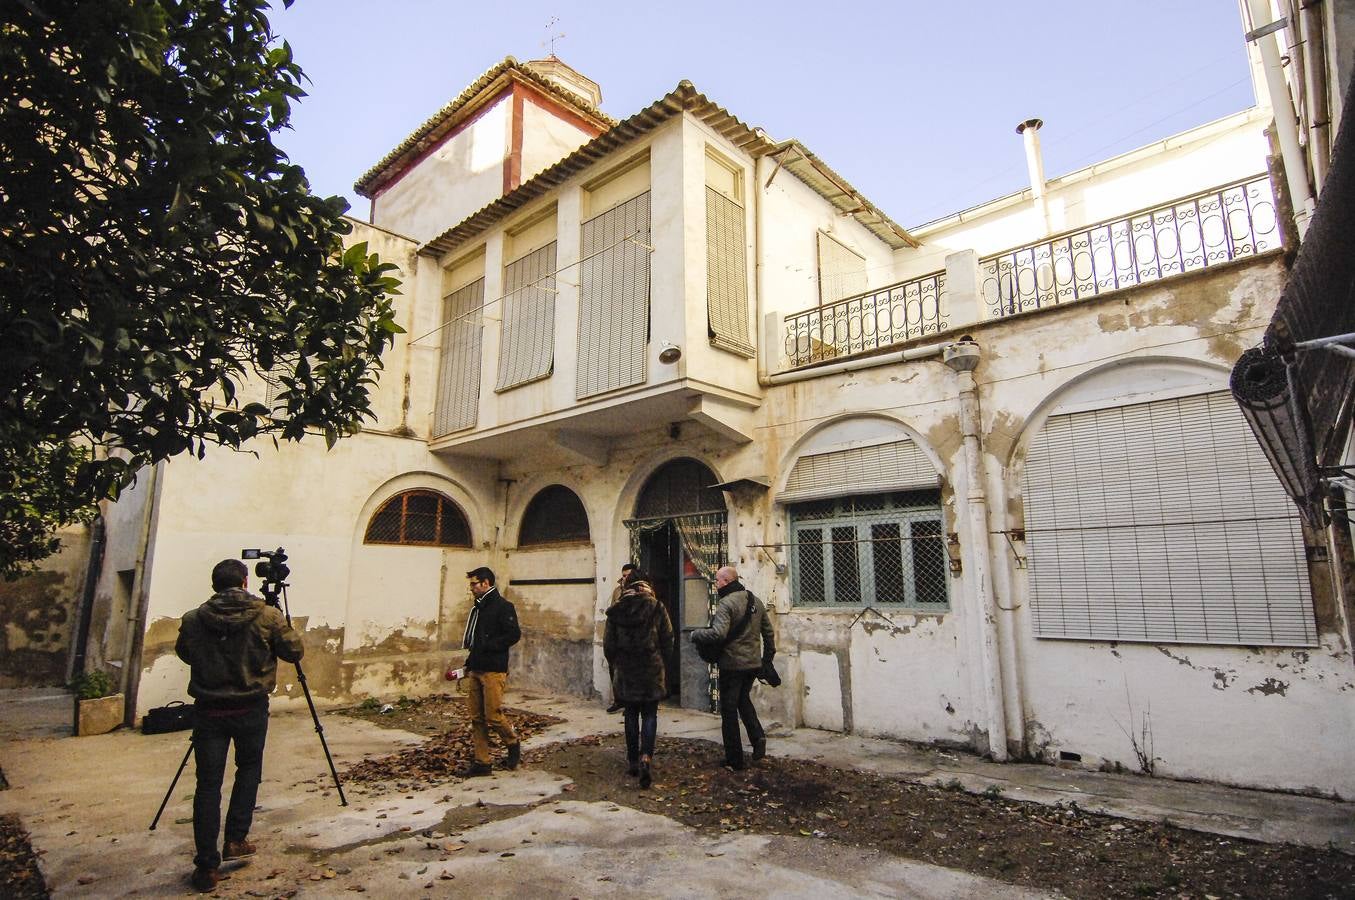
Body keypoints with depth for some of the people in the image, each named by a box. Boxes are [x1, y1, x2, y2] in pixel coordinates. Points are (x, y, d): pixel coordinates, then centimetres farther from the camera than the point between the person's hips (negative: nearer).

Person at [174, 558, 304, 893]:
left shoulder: (192, 620, -5)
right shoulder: (267, 616, -11)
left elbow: (184, 654, 13)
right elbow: (295, 651, -2)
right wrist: (280, 626, 14)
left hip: (208, 710, 1)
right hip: (251, 709, -1)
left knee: (208, 784, 8)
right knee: (249, 769, 22)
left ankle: (207, 866, 9)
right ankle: (236, 840, 24)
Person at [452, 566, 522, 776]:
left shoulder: (503, 607, -10)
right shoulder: (478, 608, 17)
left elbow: (514, 634, -17)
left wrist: (487, 646, -19)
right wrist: (469, 663, 14)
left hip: (494, 671, -8)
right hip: (475, 671, 8)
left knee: (493, 716, -6)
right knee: (477, 718, 8)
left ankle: (513, 745, 19)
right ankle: (481, 762, 16)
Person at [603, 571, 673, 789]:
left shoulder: (615, 610, -2)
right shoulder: (657, 608, -7)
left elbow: (608, 644, 2)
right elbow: (668, 640, -3)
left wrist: (615, 665, 17)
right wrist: (664, 665, 11)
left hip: (625, 672, 2)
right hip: (652, 670, -2)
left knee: (631, 715, 15)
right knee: (650, 715, 7)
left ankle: (633, 761, 22)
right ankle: (646, 757, -10)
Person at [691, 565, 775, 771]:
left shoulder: (726, 603, -17)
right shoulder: (756, 601, 8)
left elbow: (718, 634, -28)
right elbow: (768, 631, 15)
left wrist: (695, 634, -13)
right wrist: (768, 657, 23)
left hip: (732, 664, -7)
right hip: (753, 663, 7)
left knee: (729, 710, 5)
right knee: (743, 699, 26)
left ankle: (734, 760, 12)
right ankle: (757, 736, 5)